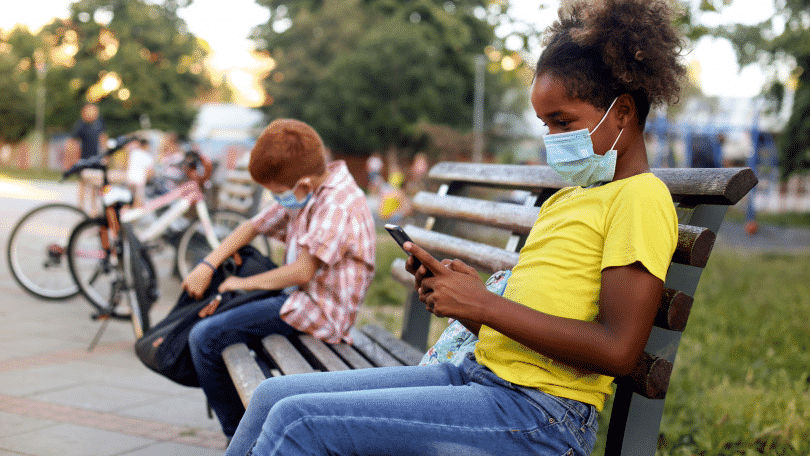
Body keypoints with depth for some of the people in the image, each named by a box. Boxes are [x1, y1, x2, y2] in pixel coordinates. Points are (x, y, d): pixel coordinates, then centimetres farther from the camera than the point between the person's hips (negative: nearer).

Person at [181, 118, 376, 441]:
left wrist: (246, 283, -13)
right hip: (299, 296, 11)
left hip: (317, 311, -11)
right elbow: (254, 226, 14)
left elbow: (303, 271, -26)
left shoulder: (337, 206, -22)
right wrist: (207, 266, 4)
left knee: (204, 338, -14)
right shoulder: (305, 194, 8)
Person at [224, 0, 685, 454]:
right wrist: (458, 293, 0)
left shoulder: (641, 198, -6)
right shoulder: (561, 200, 22)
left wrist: (483, 304, -15)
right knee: (273, 396, 2)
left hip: (540, 418, -8)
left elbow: (618, 349, -18)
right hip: (477, 371, 9)